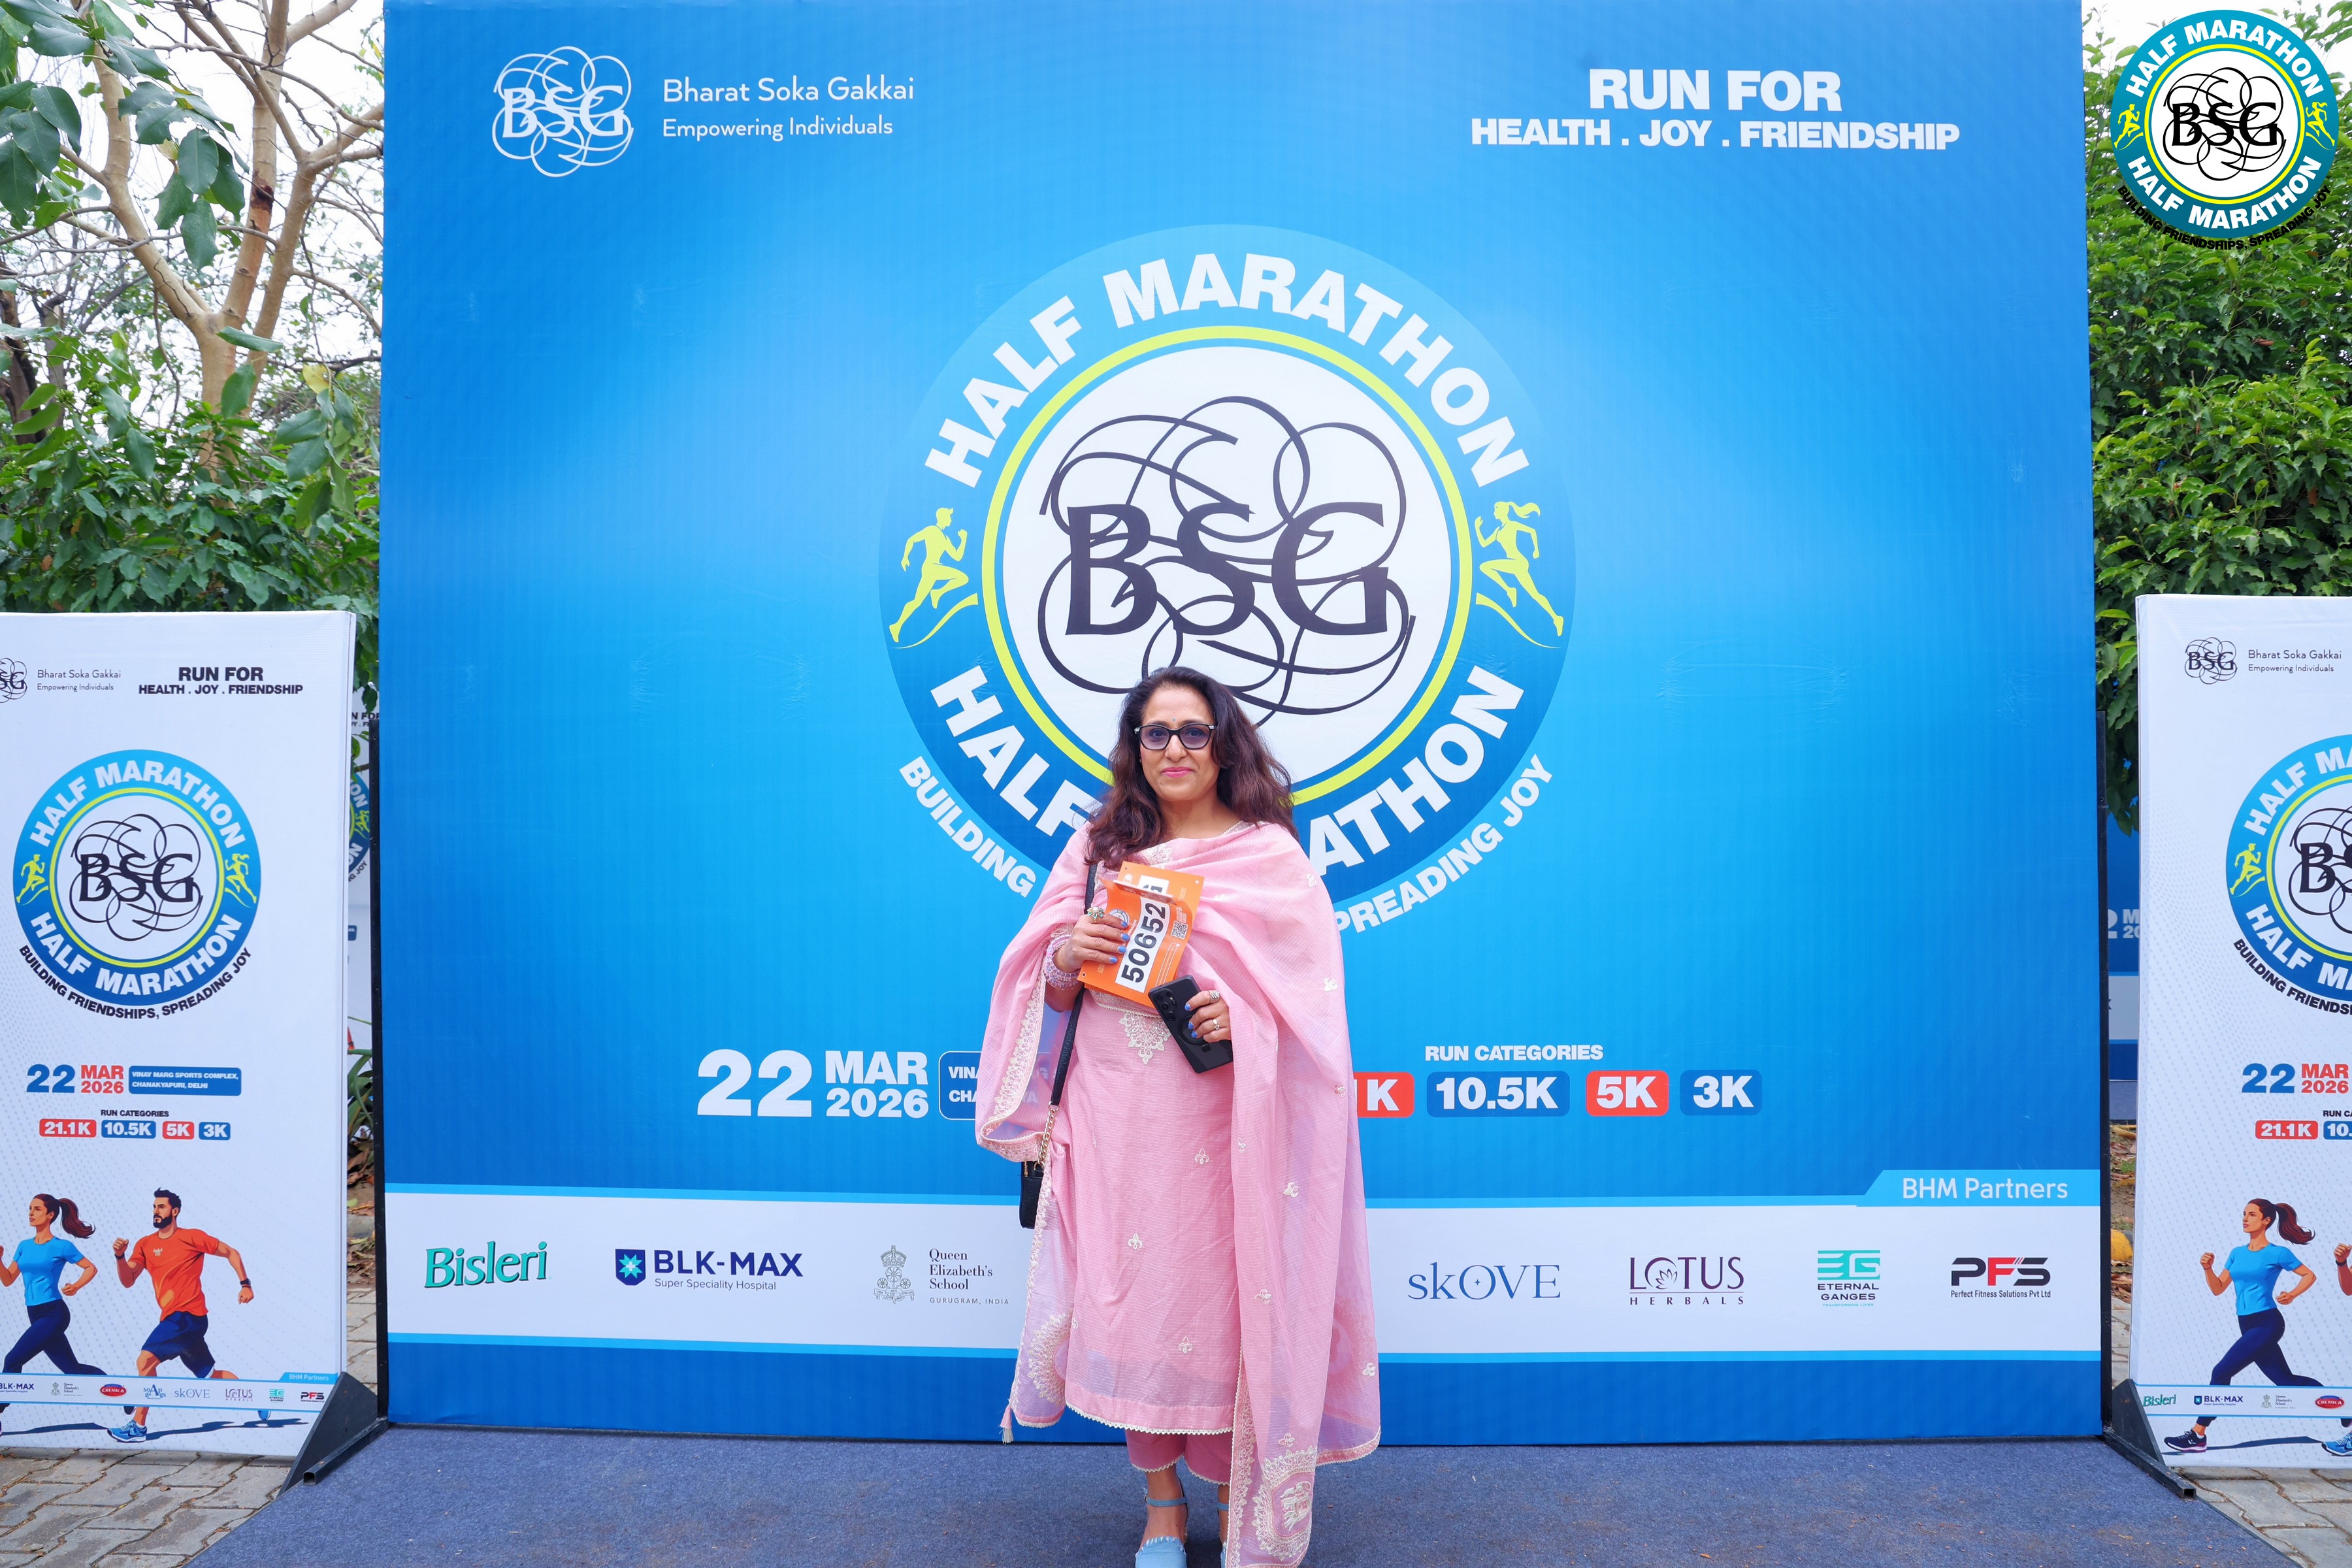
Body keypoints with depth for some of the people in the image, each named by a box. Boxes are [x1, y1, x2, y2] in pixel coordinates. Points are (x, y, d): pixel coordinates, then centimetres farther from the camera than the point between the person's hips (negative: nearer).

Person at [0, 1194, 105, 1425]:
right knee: (72, 1368, 9)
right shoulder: (24, 1246, 11)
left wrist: (76, 1286, -15)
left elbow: (91, 1268, 2)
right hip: (35, 1315, 7)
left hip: (53, 1313, -7)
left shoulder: (62, 1246, -6)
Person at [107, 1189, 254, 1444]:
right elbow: (128, 1281, 4)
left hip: (188, 1315, -7)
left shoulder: (191, 1237, -4)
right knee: (210, 1375, 11)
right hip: (175, 1318, 7)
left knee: (146, 1359, -18)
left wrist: (245, 1284, -3)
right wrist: (120, 1256, -13)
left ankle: (138, 1426, -13)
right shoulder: (145, 1245, 12)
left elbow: (230, 1252, 3)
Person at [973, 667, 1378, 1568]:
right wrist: (1066, 959, -11)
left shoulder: (1271, 855, 2)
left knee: (1225, 1294, 2)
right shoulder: (1098, 849, 10)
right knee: (1131, 1293, 6)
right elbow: (1048, 991, 11)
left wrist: (1247, 1015, -18)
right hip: (1115, 1116, 2)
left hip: (1218, 1119, -2)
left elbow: (1312, 994, 1)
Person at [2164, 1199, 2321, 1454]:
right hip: (2248, 1325, 7)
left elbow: (2310, 1276, 5)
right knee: (2285, 1380, 13)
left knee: (2222, 1371, -12)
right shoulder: (2237, 1254, 12)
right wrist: (2208, 1269, -5)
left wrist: (2292, 1294, -11)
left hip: (2267, 1324, -7)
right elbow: (2218, 1289, 13)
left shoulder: (2277, 1254, -5)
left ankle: (2197, 1435, -9)